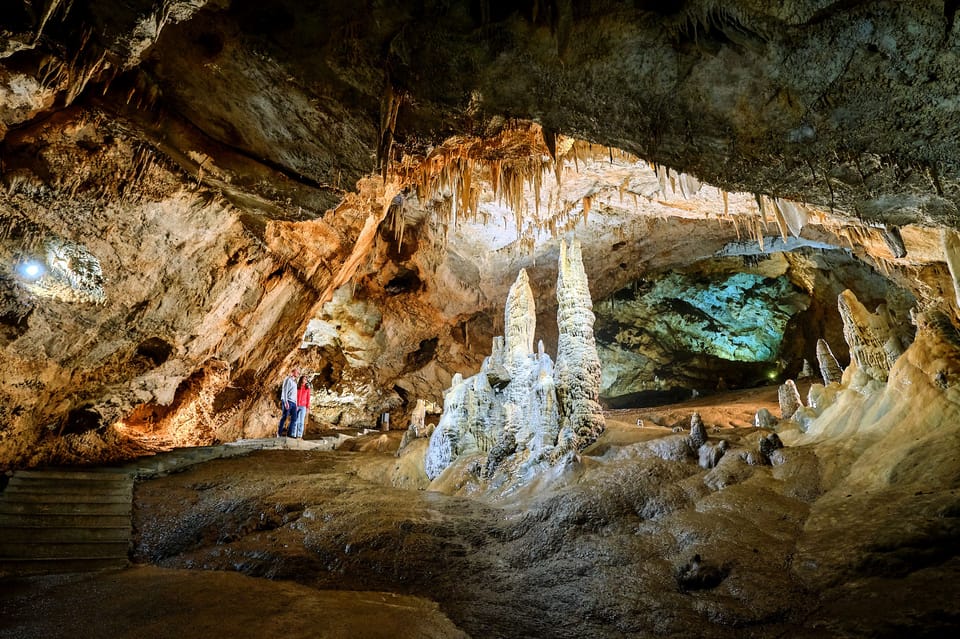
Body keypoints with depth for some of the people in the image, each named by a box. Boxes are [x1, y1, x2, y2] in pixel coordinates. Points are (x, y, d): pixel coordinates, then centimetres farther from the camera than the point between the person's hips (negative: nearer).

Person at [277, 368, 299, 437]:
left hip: (293, 402, 8)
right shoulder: (288, 379, -1)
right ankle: (279, 434, -3)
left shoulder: (294, 381, 23)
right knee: (284, 417, -7)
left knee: (294, 418, 2)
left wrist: (296, 403, 14)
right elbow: (284, 391, -11)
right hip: (288, 401, -8)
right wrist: (286, 402, -19)